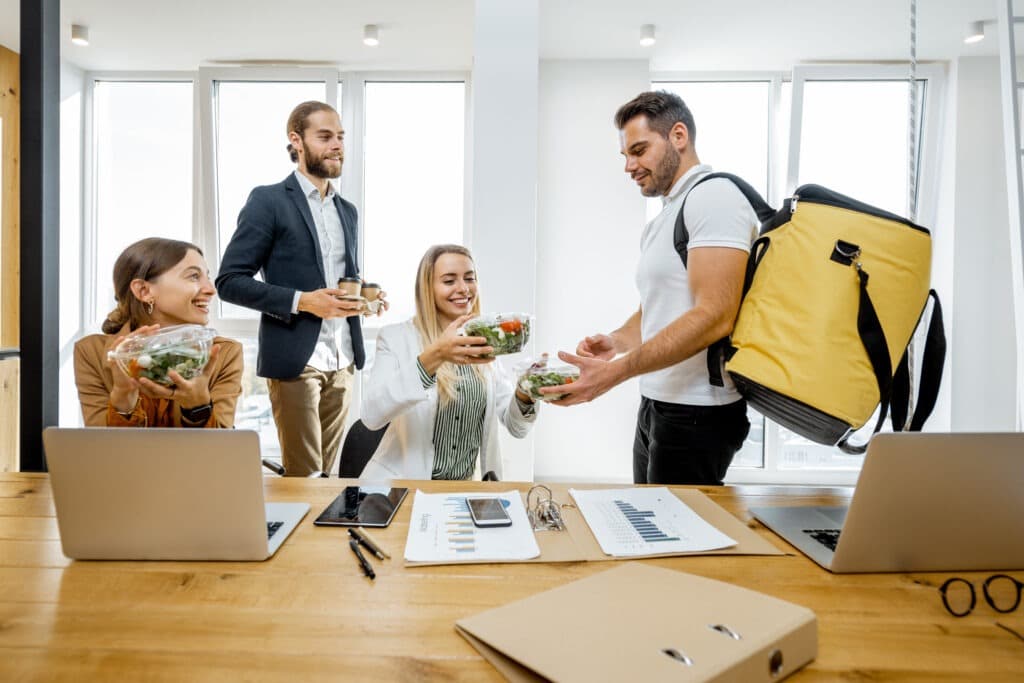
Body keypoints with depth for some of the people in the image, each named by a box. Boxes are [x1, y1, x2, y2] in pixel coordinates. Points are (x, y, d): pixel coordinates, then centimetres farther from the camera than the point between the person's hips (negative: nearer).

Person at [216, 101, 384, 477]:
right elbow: (229, 281, -8)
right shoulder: (268, 200, -4)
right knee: (304, 477, 2)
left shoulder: (347, 210, 15)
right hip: (295, 359, -6)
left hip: (342, 361, 6)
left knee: (327, 471, 13)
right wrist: (302, 301, -18)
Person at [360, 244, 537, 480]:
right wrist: (434, 356, -30)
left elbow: (516, 428, 5)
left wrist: (525, 394, -17)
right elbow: (371, 415, -19)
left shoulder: (485, 343, 6)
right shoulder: (395, 337, -4)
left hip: (468, 487, 2)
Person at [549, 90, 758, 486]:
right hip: (656, 404, 9)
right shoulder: (661, 221, 17)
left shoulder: (712, 195, -13)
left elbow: (714, 316, -23)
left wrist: (615, 372, -27)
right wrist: (616, 341, 0)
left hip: (696, 410, -9)